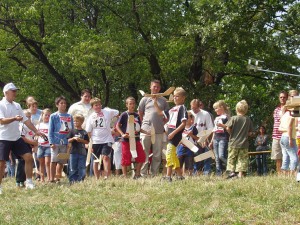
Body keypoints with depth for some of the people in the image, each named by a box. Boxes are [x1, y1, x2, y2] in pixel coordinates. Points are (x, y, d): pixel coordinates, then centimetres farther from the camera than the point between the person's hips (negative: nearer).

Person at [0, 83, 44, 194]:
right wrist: (14, 118, -37)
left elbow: (26, 120, 16)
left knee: (29, 157, -1)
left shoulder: (17, 105, 12)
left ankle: (29, 182, 8)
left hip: (17, 138, 6)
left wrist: (36, 131, 11)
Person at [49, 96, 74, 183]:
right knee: (54, 160, -5)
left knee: (62, 161, 6)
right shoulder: (53, 116, 1)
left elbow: (72, 130, 14)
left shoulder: (69, 117, 10)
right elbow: (50, 131, -1)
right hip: (56, 142, -3)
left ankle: (58, 178, 14)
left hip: (66, 142, 3)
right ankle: (52, 178, -2)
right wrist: (51, 142, -10)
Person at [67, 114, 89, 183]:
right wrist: (74, 138, -15)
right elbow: (68, 140, 2)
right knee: (73, 168, 1)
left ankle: (80, 180, 7)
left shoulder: (84, 132, 5)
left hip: (82, 152, 0)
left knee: (81, 168, 1)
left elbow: (87, 142, 4)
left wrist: (81, 140, -12)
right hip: (73, 152, 0)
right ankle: (72, 180, 5)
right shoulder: (72, 131, 5)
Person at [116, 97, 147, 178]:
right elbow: (117, 126, -6)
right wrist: (122, 134, -19)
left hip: (136, 139, 5)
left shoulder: (137, 116, 12)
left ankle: (137, 174, 12)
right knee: (126, 159, -3)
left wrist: (146, 132, 4)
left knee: (141, 156, 0)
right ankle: (125, 176, 7)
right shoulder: (124, 115, -5)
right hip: (126, 140, -5)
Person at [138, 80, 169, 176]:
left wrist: (162, 123, 7)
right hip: (146, 130, -1)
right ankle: (143, 173, 0)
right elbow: (140, 113, 14)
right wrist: (145, 123, 8)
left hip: (159, 131, 1)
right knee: (144, 153, -1)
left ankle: (154, 173, 8)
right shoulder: (145, 99, 7)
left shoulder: (163, 100, 11)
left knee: (157, 154, 3)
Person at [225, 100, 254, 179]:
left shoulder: (233, 118, -7)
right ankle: (240, 173, -1)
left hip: (233, 143, -2)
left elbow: (228, 128, -11)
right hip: (244, 143, 2)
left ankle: (232, 171, -6)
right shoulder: (248, 119, 1)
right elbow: (250, 133, 3)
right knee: (242, 159, 4)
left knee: (231, 158, 6)